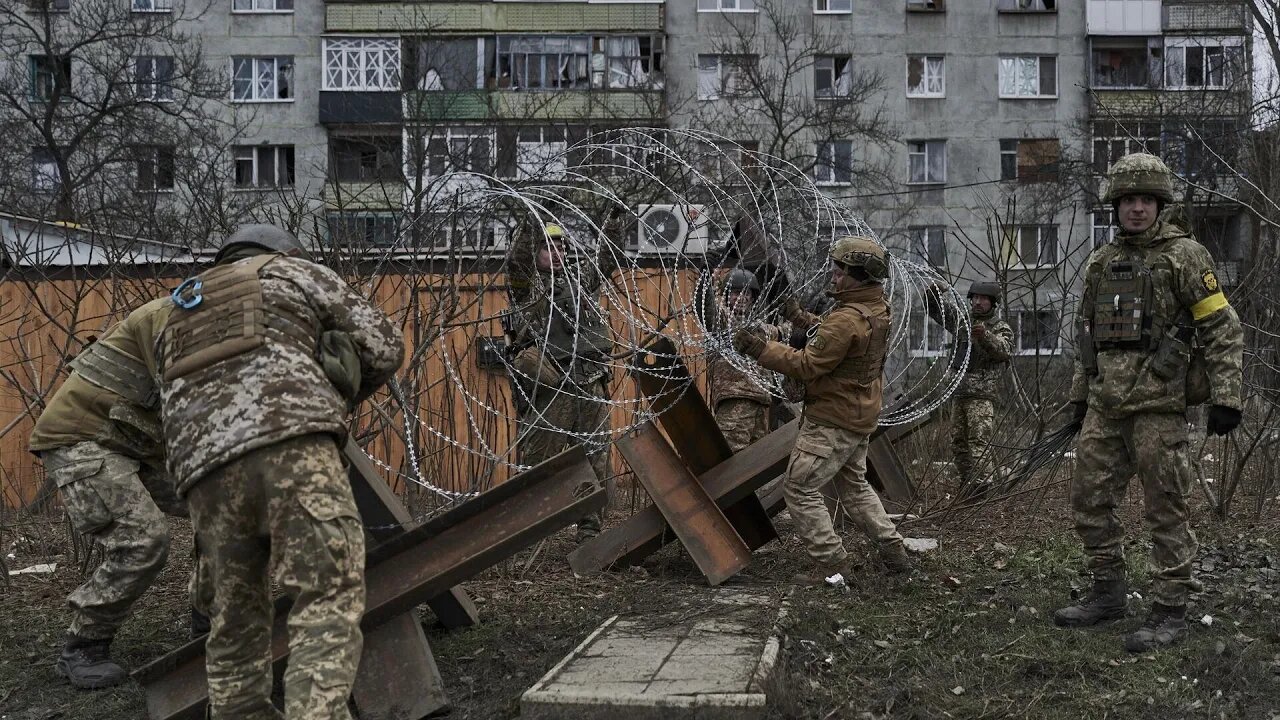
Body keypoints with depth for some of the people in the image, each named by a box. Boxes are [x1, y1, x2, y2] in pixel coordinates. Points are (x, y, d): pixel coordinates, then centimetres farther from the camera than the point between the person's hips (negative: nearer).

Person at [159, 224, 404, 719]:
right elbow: (383, 348, 20)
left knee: (236, 621, 14)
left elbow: (173, 418, 31)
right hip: (290, 444, -5)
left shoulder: (181, 318, 38)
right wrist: (334, 398, 35)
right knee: (330, 596, -11)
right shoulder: (290, 270, 24)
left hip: (205, 471, 5)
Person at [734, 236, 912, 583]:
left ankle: (831, 562, -1)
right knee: (854, 485, 24)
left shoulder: (847, 320, -26)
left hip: (832, 421, -10)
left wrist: (759, 348, -22)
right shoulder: (877, 310, 5)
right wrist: (802, 319, 20)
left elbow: (806, 365, -24)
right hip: (860, 415, 10)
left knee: (799, 488, -2)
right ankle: (893, 551, 25)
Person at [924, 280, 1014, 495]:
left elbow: (1003, 351, -19)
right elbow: (933, 309, 21)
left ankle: (981, 483, -18)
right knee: (958, 441, 9)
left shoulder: (1001, 328, 0)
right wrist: (934, 291, 0)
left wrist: (985, 336, -38)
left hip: (982, 394, -7)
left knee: (979, 440, -14)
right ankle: (967, 482, 17)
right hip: (960, 391, 7)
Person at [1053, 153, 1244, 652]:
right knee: (1090, 501, 9)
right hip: (1104, 406, 6)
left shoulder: (1184, 255, -3)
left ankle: (1171, 611, 6)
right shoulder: (1100, 262, 14)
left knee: (1165, 509, -2)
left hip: (1158, 404, -6)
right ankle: (1108, 593, 24)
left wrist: (1225, 397, -12)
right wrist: (1079, 396, 20)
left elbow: (1223, 328, -5)